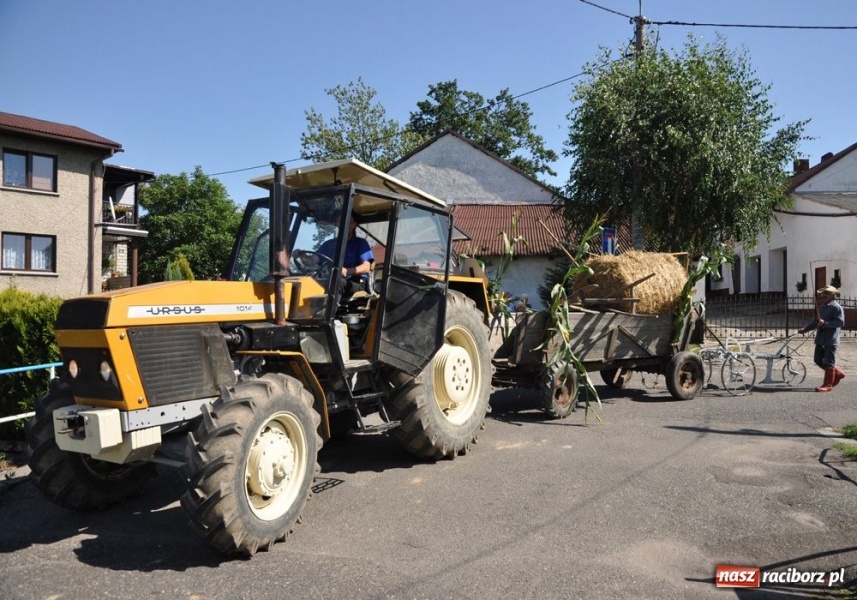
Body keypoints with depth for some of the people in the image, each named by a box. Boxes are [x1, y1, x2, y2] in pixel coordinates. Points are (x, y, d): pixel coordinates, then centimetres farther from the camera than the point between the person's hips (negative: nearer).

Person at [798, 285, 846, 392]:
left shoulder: (836, 307, -11)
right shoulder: (822, 306, 16)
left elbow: (840, 322, -20)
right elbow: (816, 320, 24)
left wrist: (825, 323, -26)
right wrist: (805, 329, 17)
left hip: (830, 340, -9)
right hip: (821, 339, 9)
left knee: (828, 362, -2)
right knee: (818, 360, 13)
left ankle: (828, 384, 7)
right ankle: (838, 374, 31)